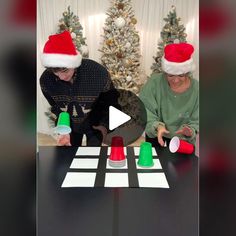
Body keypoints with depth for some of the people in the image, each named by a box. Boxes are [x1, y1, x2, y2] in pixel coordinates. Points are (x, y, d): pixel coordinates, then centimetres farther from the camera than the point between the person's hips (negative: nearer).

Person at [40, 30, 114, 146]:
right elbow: (56, 107, -6)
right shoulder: (46, 80, -25)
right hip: (70, 124, 3)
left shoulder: (98, 73, -33)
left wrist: (104, 124, -17)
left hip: (94, 123, -2)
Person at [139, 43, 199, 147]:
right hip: (155, 135, 0)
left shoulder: (196, 89, -18)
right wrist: (157, 126, -37)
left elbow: (196, 121, -14)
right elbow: (145, 110, -21)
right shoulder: (155, 82, -20)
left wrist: (190, 131, -35)